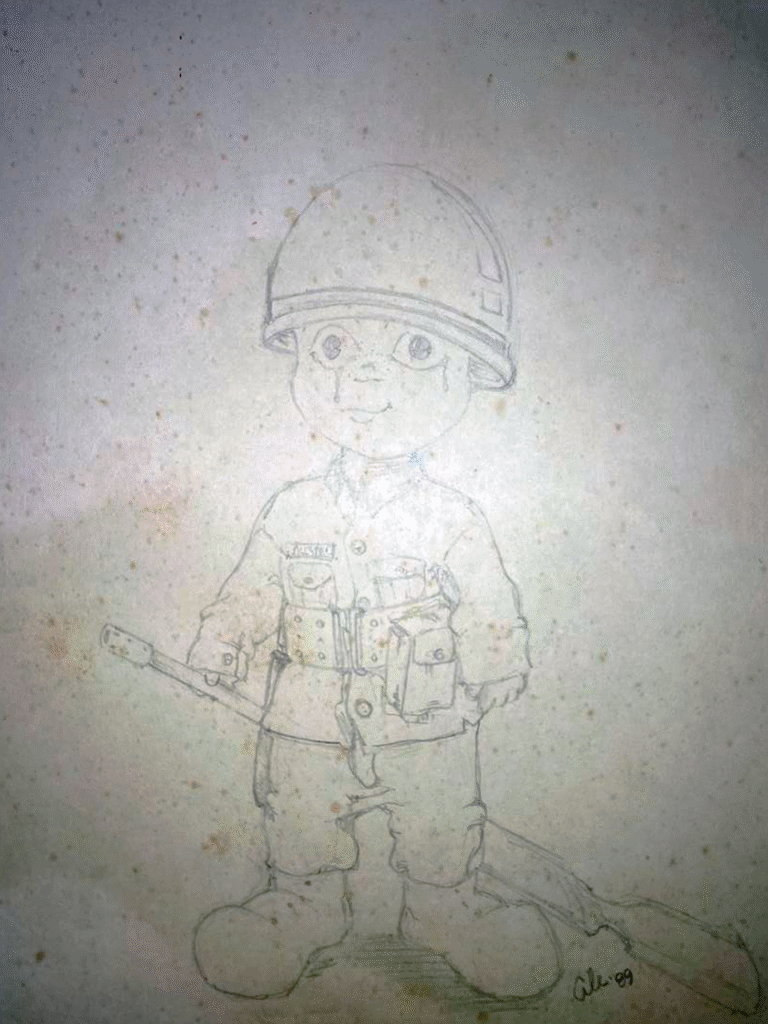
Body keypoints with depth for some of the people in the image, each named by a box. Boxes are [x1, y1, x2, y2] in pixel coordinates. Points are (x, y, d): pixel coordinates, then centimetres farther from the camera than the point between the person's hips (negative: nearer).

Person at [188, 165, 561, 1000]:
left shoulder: (450, 516, -12)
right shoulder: (294, 510, -8)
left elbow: (489, 603, -10)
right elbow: (254, 589, -1)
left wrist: (500, 658, -24)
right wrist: (222, 638, -14)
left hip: (429, 729, -1)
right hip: (308, 732, 2)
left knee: (442, 836, 17)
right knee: (300, 831, 20)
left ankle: (447, 907, 43)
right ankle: (303, 905, 45)